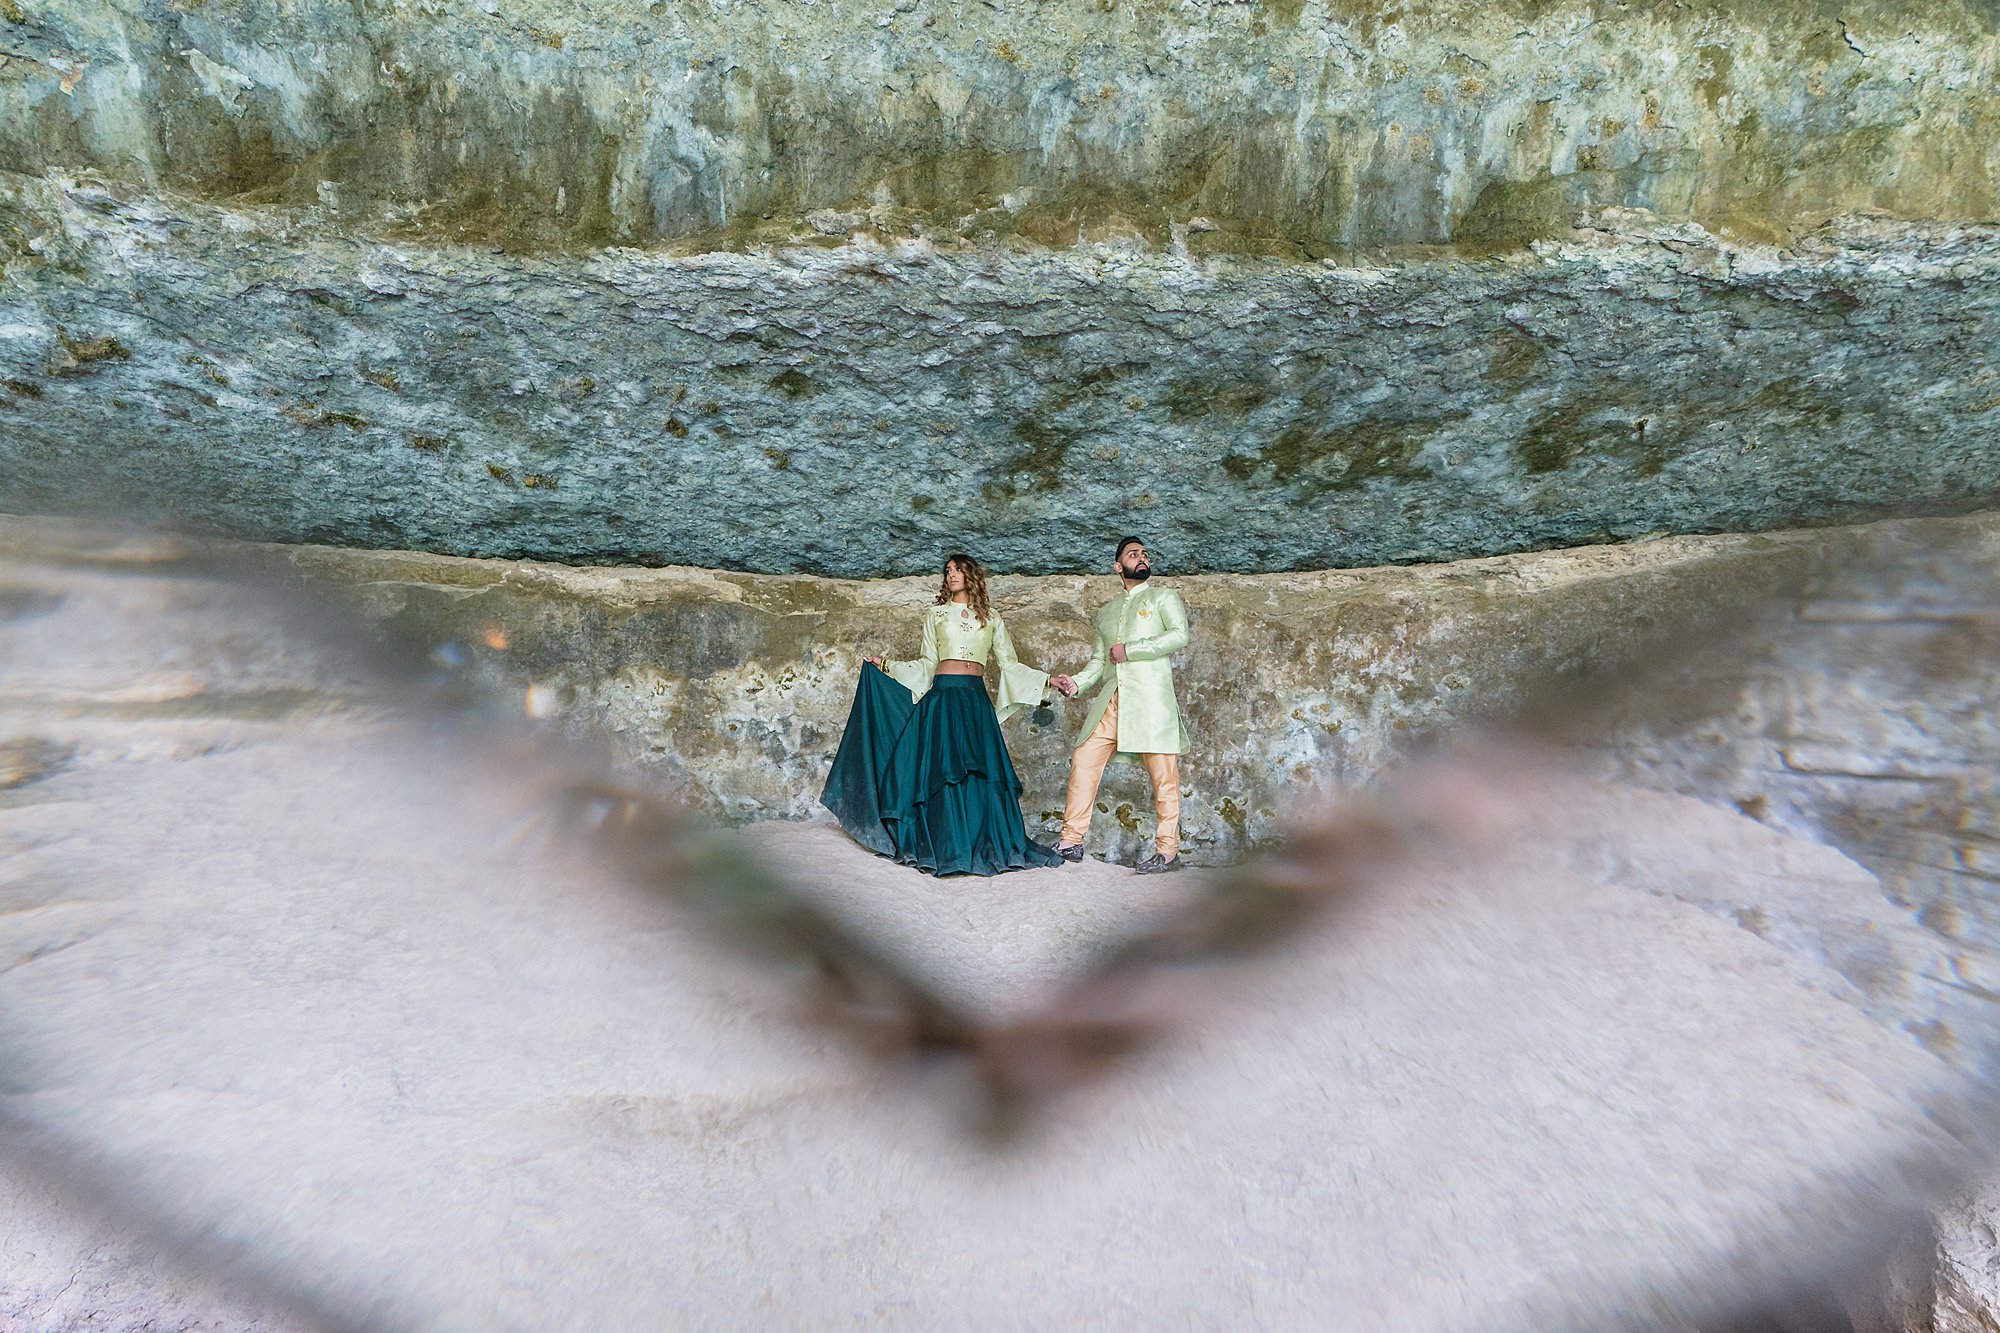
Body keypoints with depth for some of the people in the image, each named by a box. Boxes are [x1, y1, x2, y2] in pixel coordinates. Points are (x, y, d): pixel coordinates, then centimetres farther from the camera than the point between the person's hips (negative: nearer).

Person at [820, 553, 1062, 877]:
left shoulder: (991, 618, 15)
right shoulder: (935, 614, 14)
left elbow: (1009, 664, 16)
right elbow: (927, 663, 13)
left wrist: (1048, 681, 9)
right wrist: (887, 668, 5)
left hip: (976, 702, 1)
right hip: (942, 696, 0)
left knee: (982, 772, -4)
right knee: (942, 771, -6)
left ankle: (986, 846, 5)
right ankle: (945, 849, 0)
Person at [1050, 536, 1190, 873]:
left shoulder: (1164, 597, 10)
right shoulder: (1106, 612, 25)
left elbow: (1179, 635, -7)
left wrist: (1130, 650, -10)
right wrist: (1076, 683, 2)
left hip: (1151, 697, -5)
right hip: (1110, 699, 5)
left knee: (1163, 774, -6)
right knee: (1083, 761, -1)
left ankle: (1168, 851, 0)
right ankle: (1071, 842, 7)